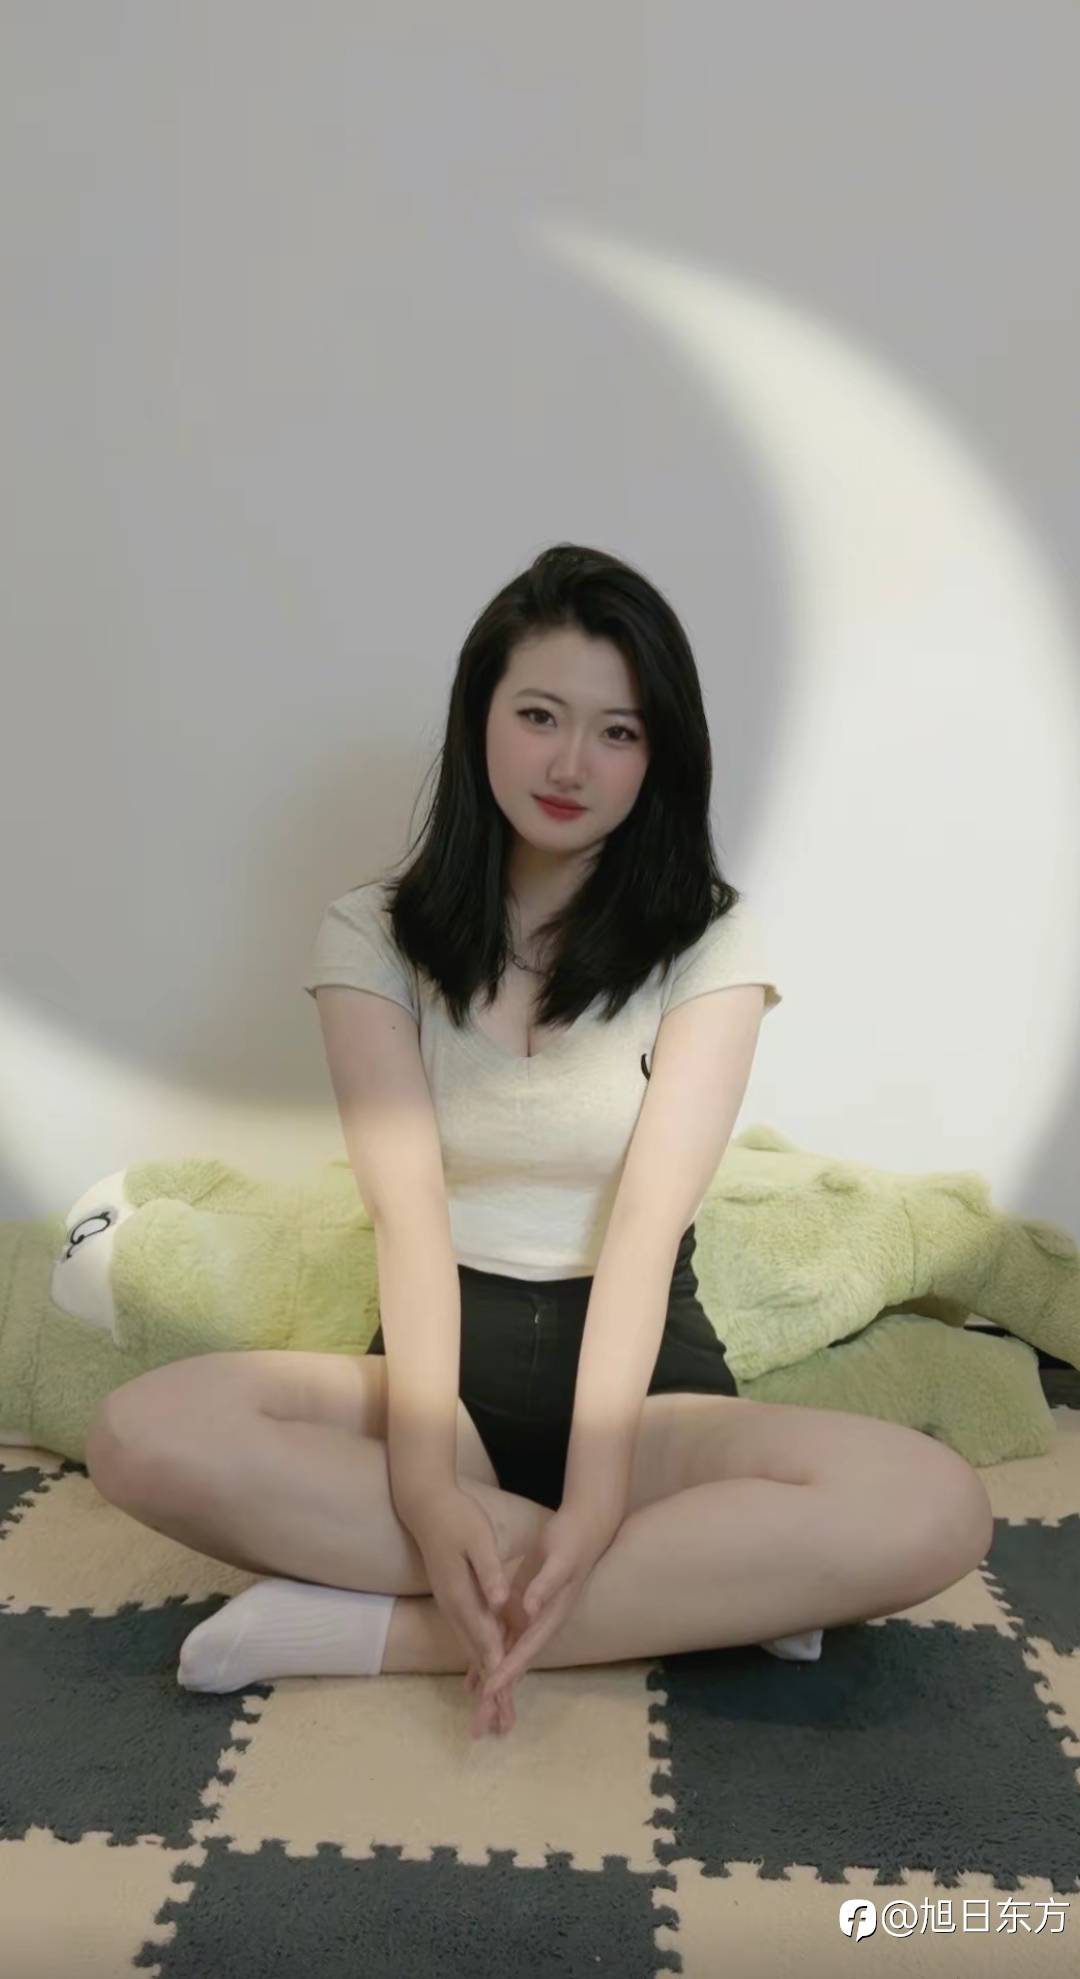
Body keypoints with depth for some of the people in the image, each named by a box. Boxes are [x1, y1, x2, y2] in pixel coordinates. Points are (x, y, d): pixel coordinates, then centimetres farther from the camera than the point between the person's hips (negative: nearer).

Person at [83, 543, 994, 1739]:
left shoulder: (710, 942, -2)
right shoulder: (373, 935, 1)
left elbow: (648, 1223, -15)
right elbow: (408, 1209, -13)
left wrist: (594, 1500, -28)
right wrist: (425, 1482, -28)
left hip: (641, 1371, 0)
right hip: (442, 1360, 1)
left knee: (933, 1512, -29)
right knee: (143, 1436, -29)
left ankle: (374, 1629, -23)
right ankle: (702, 1594, -22)